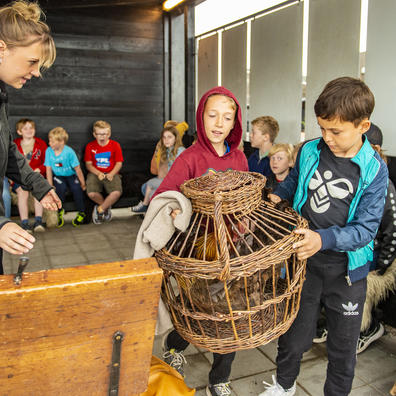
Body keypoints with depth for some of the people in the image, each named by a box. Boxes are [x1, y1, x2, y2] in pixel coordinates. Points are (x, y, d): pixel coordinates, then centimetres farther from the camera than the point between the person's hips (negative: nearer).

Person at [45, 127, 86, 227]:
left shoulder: (69, 151, -18)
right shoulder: (49, 151, -10)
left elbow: (77, 168, -12)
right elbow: (48, 169, -4)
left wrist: (83, 183, -7)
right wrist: (50, 185, -7)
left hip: (71, 175, -1)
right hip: (58, 177, 1)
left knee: (76, 188, -27)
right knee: (61, 188, -29)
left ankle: (81, 212, -5)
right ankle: (59, 211, -4)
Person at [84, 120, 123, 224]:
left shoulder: (115, 145, 4)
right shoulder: (90, 146, 5)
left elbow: (119, 163, 2)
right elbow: (88, 164, 4)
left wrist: (111, 174, -14)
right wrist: (98, 173, -13)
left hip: (111, 174, 0)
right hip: (95, 173, 0)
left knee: (117, 192, -30)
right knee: (91, 193, -29)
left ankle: (100, 209, -4)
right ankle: (107, 206, 4)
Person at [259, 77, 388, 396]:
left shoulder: (373, 170, -14)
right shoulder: (309, 151, -5)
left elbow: (366, 228, -18)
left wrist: (324, 239, -32)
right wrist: (278, 196, -3)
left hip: (346, 269, -2)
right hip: (303, 261, 3)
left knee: (343, 347, 17)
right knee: (293, 335, 19)